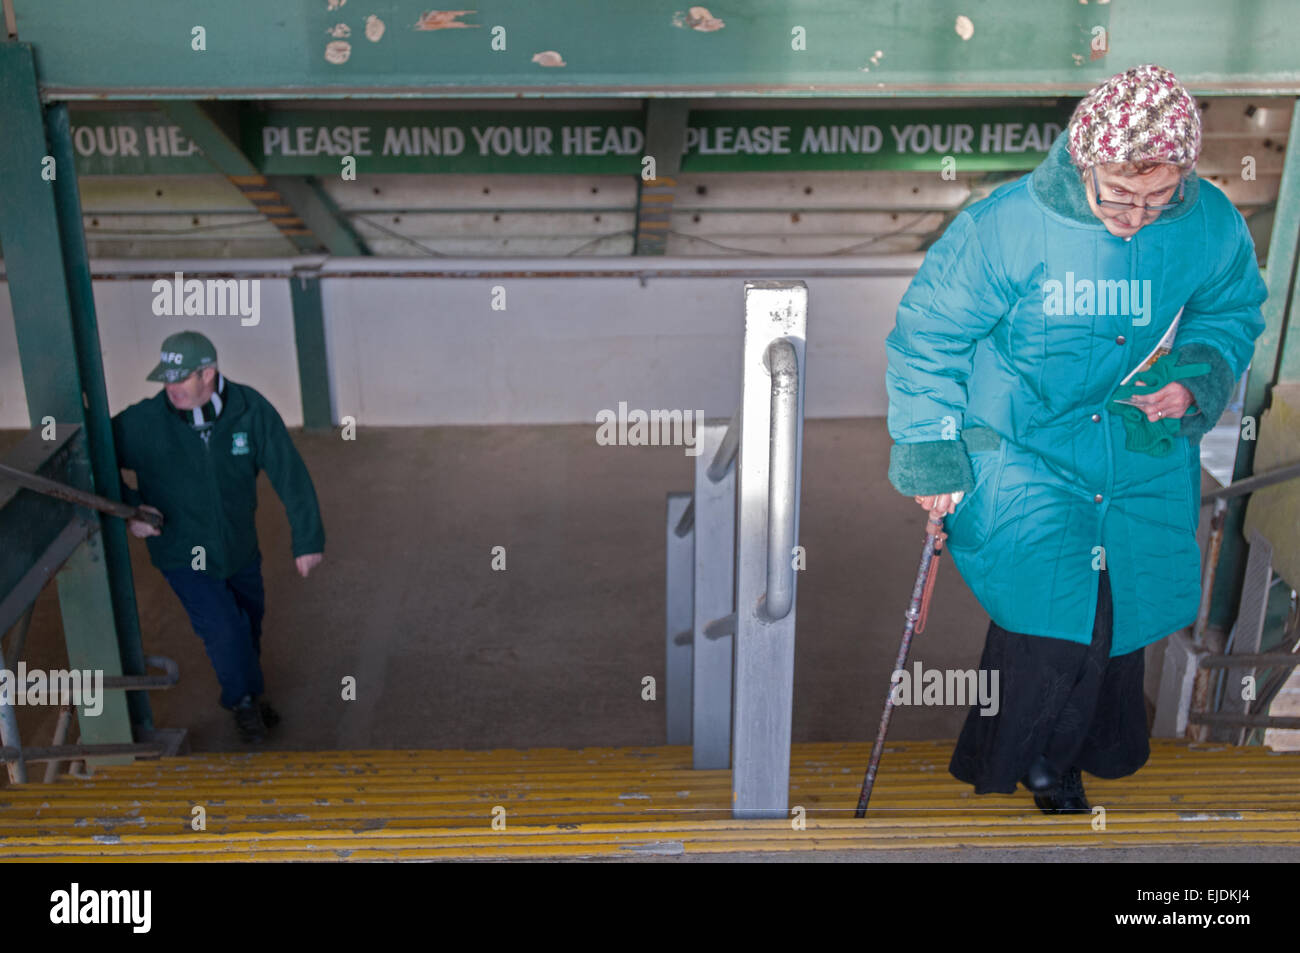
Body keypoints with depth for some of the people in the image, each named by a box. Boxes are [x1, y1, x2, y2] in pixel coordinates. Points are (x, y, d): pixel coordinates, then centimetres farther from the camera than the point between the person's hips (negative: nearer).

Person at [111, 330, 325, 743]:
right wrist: (128, 507, -20)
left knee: (249, 621, 19)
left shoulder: (250, 410, -20)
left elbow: (290, 474, -17)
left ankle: (245, 693, 50)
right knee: (223, 628, -12)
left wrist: (307, 539, -18)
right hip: (183, 554, -3)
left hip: (239, 546, 3)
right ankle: (244, 698, 20)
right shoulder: (144, 422, -23)